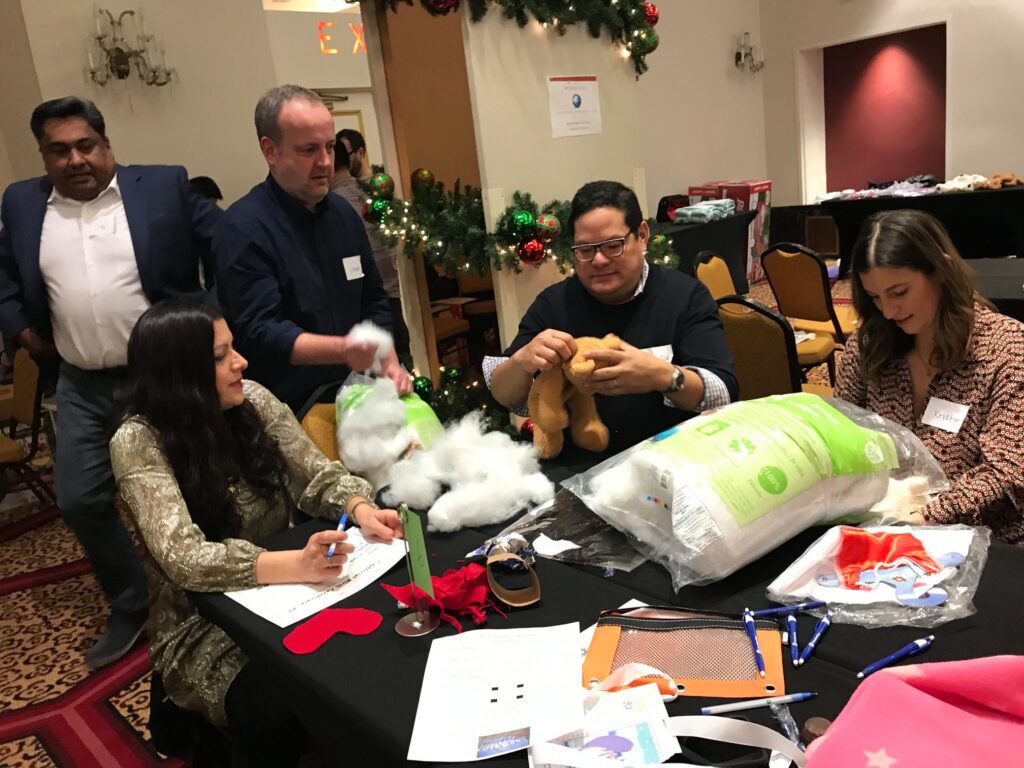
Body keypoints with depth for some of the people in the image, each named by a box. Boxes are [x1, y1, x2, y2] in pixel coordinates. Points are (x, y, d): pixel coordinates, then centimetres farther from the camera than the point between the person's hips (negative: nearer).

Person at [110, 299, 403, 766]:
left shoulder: (252, 399, -4)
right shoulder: (139, 441, -19)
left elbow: (318, 475, -4)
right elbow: (184, 558, -29)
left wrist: (361, 509, -27)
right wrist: (297, 565, -44)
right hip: (205, 623, -4)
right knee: (277, 713, -31)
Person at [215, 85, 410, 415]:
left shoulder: (344, 213, 6)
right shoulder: (243, 229, -15)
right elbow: (259, 332, -22)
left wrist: (389, 362, -2)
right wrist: (343, 350, -35)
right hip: (287, 413, -6)